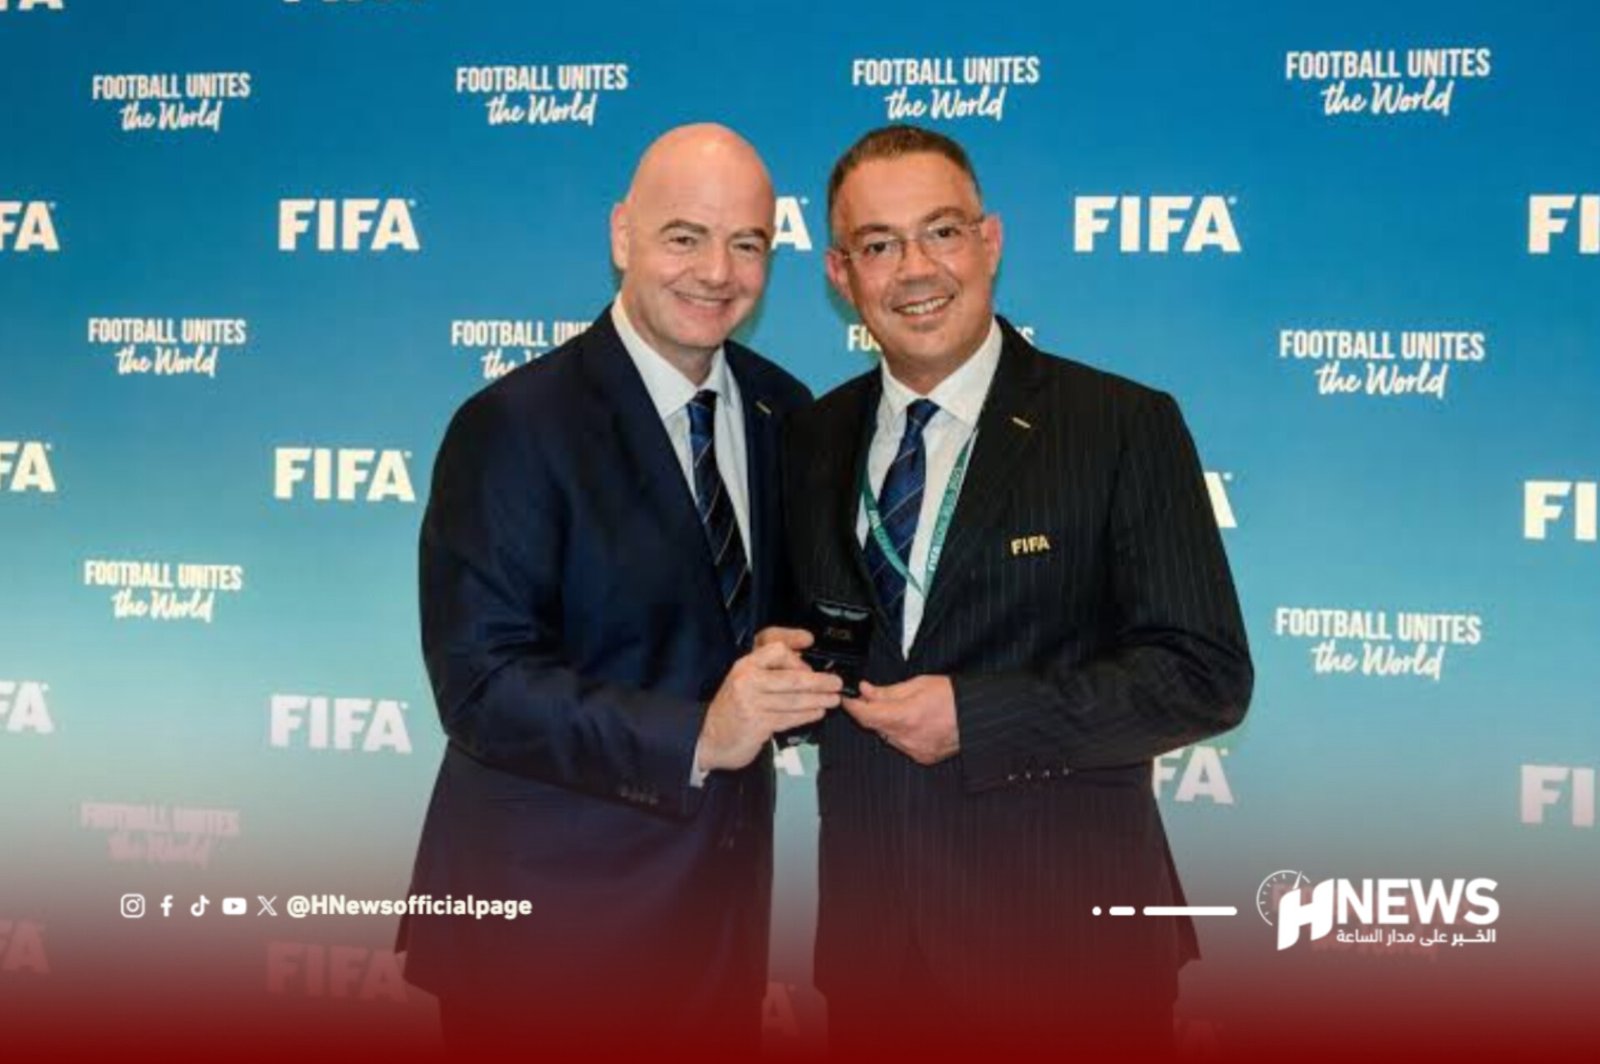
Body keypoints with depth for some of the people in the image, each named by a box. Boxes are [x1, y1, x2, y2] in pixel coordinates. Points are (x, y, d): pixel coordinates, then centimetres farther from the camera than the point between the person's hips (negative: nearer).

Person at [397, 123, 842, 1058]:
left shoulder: (783, 411, 4)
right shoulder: (514, 426, -14)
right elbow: (481, 683, -19)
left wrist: (794, 665, -8)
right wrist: (698, 737, -29)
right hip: (550, 912, -5)